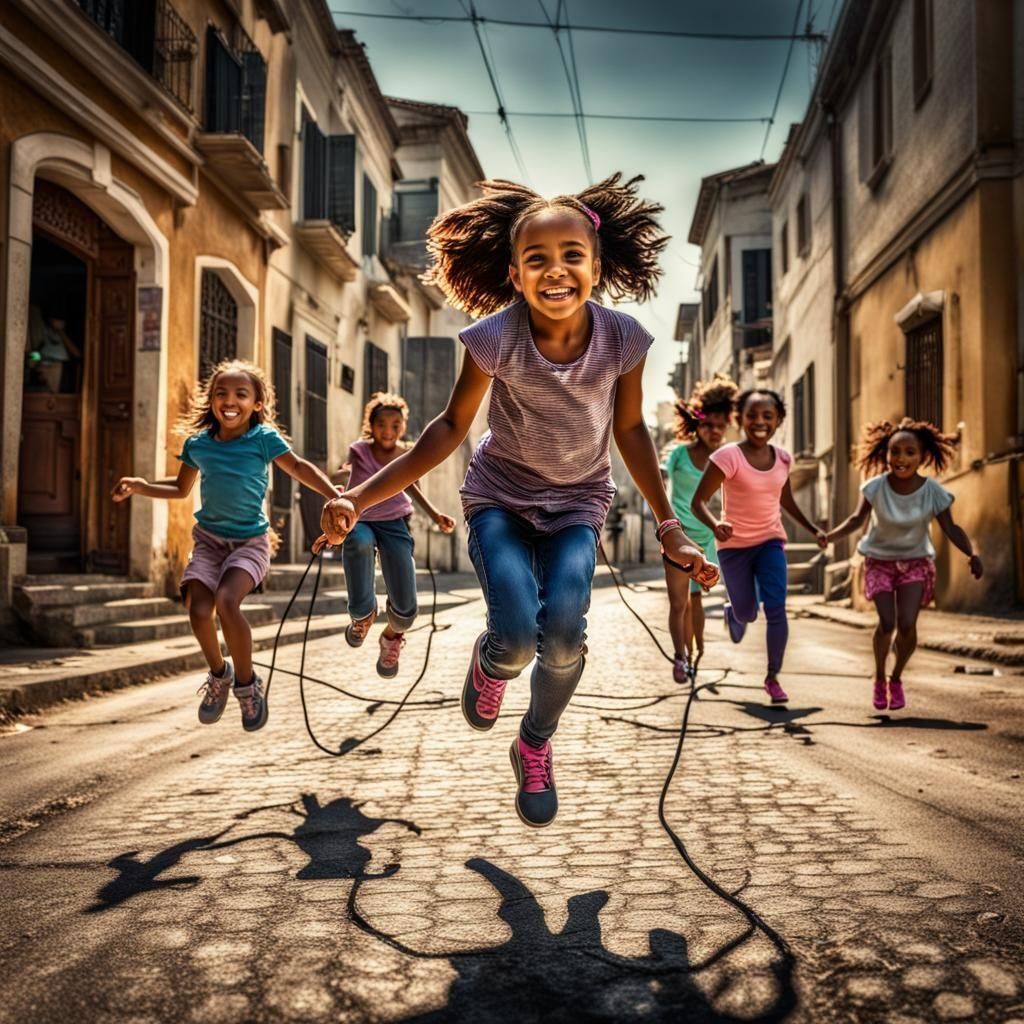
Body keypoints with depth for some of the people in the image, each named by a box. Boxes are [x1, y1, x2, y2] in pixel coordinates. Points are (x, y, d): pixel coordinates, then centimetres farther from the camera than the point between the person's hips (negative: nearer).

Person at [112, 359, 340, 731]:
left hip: (249, 540, -3)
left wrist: (333, 495, -21)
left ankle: (246, 683, -5)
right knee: (198, 608, -16)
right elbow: (181, 489, 16)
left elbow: (300, 468, -5)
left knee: (226, 602, -26)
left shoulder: (264, 438, -8)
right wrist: (138, 486, 4)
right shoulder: (198, 443, 2)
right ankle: (219, 674, 14)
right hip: (208, 537, 3)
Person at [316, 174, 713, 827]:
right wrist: (361, 498, -21)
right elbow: (453, 426, -13)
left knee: (564, 632, -18)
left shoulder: (623, 340, -19)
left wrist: (669, 528, -1)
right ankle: (489, 665, 22)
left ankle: (535, 748, 15)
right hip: (502, 497, -1)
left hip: (577, 503, 2)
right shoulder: (495, 338, -24)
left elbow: (630, 430, -3)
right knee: (517, 637, -21)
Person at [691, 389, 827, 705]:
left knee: (776, 609, -12)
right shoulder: (728, 457, -20)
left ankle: (772, 678, 6)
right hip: (735, 546, -3)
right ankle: (733, 613, 49)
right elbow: (698, 502, -20)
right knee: (746, 614, 9)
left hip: (770, 541, 3)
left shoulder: (782, 458, -3)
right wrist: (715, 525, -39)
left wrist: (813, 530, 14)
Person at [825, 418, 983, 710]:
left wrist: (971, 553, -29)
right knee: (887, 623, -15)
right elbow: (857, 519, -7)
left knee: (907, 624, -12)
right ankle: (879, 678, 13)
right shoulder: (875, 487, -19)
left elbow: (951, 528, -12)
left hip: (916, 561, 1)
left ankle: (896, 680, 17)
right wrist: (830, 535, -23)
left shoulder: (933, 491, -18)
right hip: (880, 560, 0)